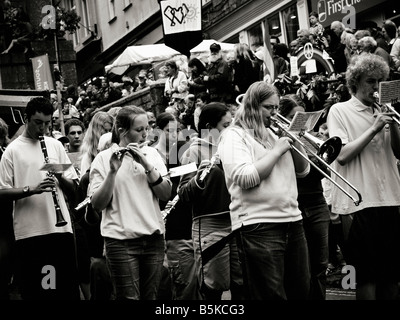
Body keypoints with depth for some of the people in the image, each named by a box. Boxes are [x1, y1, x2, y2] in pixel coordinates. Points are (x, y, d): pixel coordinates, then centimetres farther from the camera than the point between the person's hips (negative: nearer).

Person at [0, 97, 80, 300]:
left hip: (61, 228, 3)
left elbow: (73, 190, 13)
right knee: (32, 290, 0)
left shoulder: (55, 145, 12)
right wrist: (32, 189, -18)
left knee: (69, 290, 5)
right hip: (28, 232, -3)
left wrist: (60, 177, -7)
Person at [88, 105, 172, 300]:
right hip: (121, 240, -4)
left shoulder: (151, 154, 10)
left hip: (153, 237, 4)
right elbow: (97, 205, -8)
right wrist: (113, 171, -19)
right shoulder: (104, 159, 0)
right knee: (129, 297, -7)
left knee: (150, 296, 5)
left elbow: (166, 194, 0)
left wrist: (146, 165, -12)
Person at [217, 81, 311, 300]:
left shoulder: (273, 133, 19)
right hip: (258, 225, -8)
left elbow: (302, 170, 20)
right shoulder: (234, 136, -3)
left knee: (300, 291, 10)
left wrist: (294, 141, 4)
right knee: (271, 295, -7)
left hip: (292, 220, 8)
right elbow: (246, 178, -18)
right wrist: (276, 150, -11)